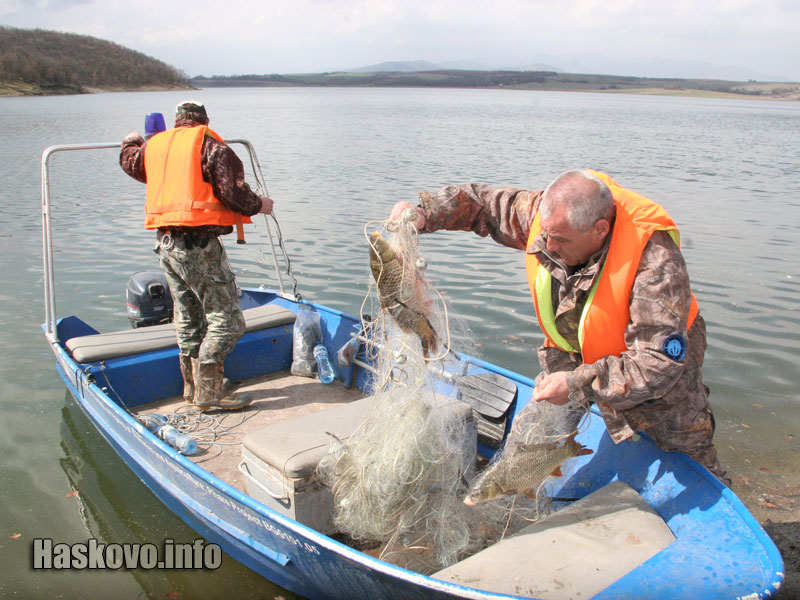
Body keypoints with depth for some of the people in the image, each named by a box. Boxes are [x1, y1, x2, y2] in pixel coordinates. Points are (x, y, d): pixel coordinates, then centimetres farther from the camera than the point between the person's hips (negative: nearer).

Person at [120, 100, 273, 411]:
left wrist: (132, 141, 58)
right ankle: (209, 390, -5)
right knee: (226, 319, -4)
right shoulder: (210, 146, -5)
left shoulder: (154, 145, 16)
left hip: (165, 243, 8)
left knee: (188, 319, 19)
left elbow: (129, 160, 37)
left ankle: (192, 386, 27)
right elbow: (233, 190, -13)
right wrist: (258, 204, 6)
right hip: (198, 243, -8)